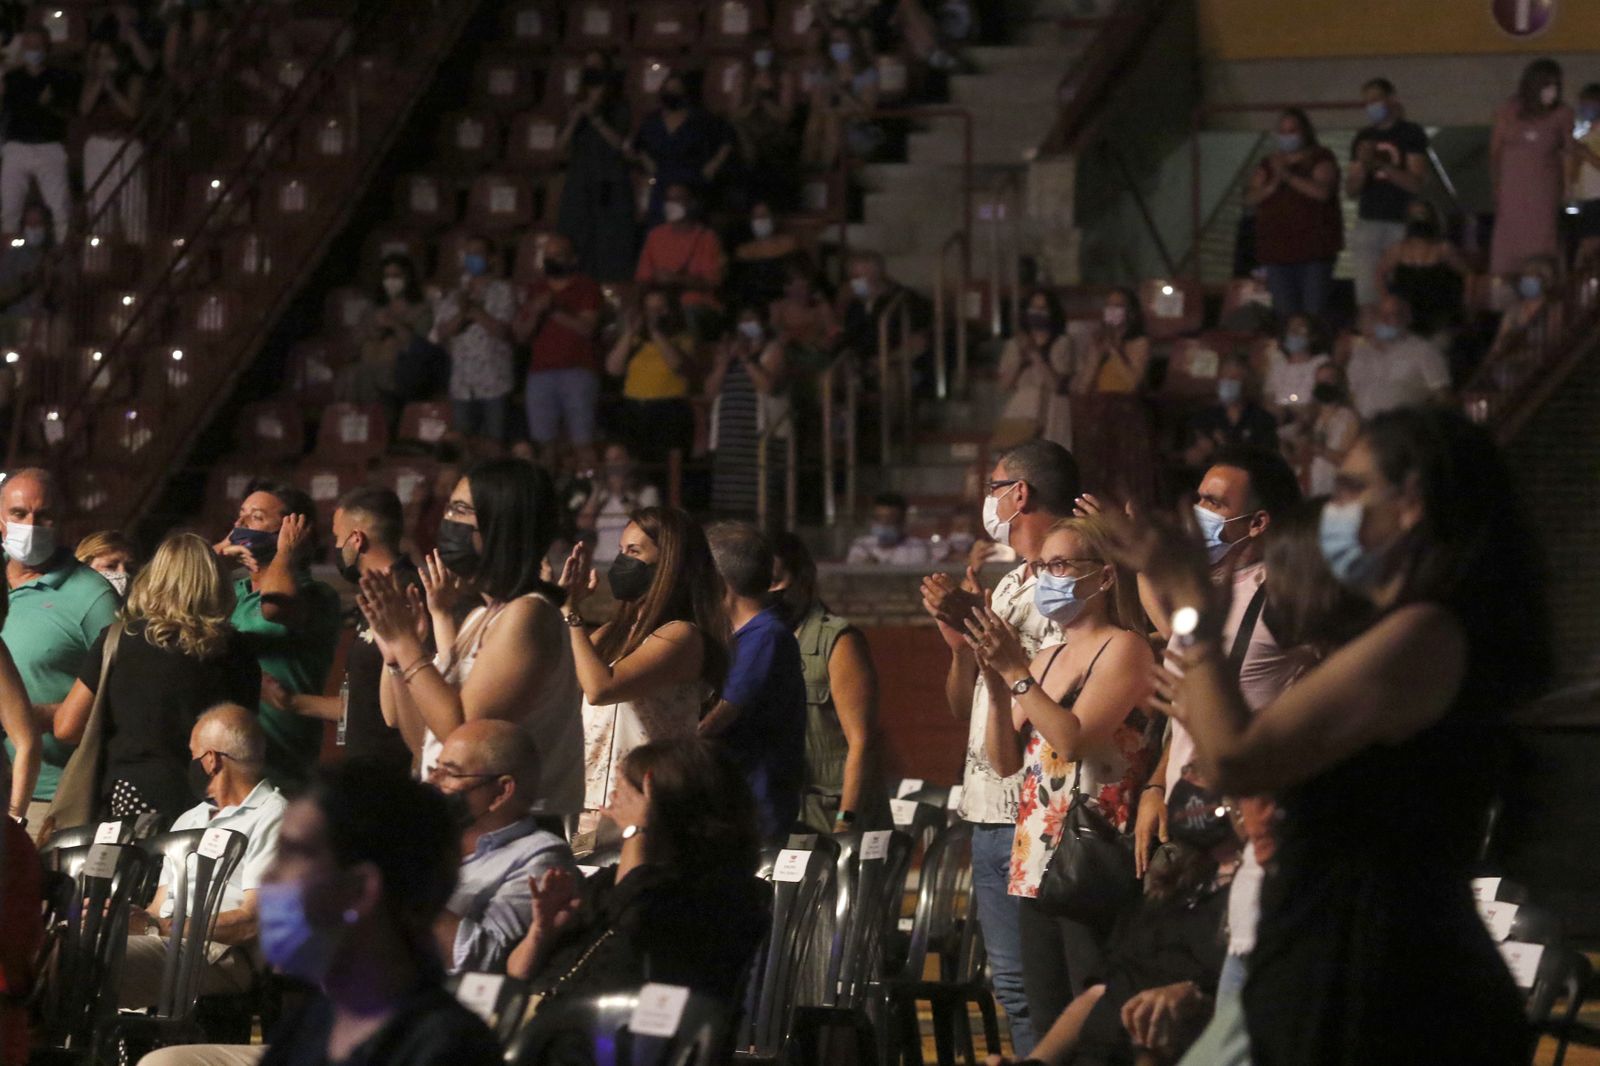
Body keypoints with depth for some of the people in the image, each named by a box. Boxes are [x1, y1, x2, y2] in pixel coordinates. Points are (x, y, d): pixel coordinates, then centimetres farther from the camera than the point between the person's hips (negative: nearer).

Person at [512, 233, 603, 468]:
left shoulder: (585, 287, 6)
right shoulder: (535, 289, 17)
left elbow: (586, 328, -7)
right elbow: (521, 336, 13)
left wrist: (555, 311, -15)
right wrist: (536, 312, -5)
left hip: (577, 371, -4)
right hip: (541, 372, 4)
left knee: (582, 444, -13)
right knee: (545, 443, -5)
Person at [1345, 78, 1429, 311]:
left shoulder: (1410, 134, 3)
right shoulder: (1363, 139, 16)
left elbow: (1416, 183, -4)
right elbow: (1351, 191, 15)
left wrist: (1381, 165, -14)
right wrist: (1362, 165, -4)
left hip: (1400, 224, -4)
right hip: (1367, 224, 4)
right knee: (1366, 301, -4)